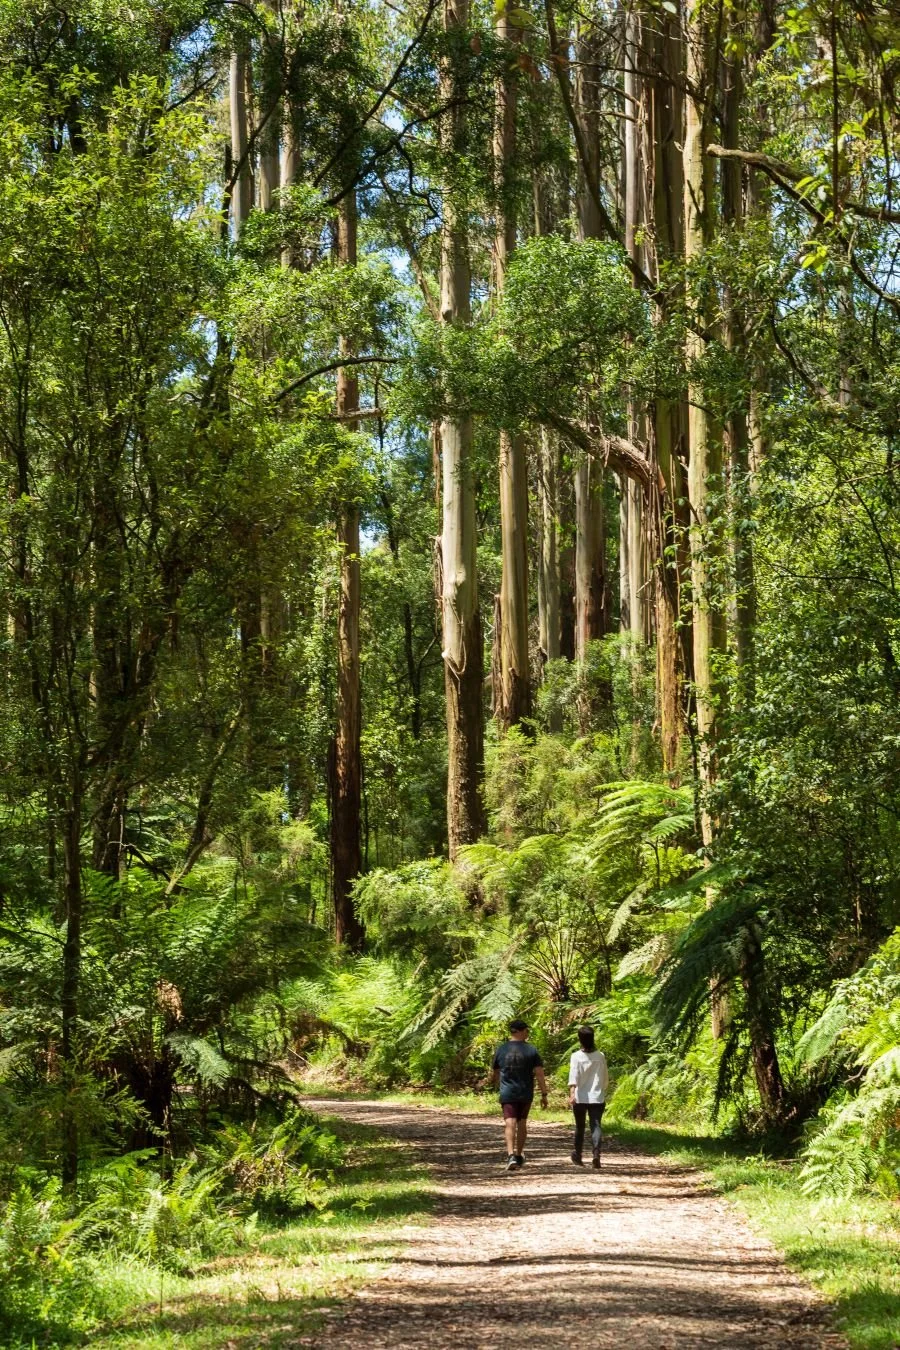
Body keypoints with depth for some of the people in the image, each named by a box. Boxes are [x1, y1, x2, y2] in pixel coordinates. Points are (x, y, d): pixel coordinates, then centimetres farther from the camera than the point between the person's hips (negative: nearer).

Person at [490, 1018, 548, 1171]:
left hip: (507, 1093, -1)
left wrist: (494, 1081, 34)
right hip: (525, 1094, 1)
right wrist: (544, 1094, -3)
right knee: (522, 1123, 18)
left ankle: (511, 1155, -26)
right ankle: (519, 1155, 29)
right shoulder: (531, 1050, -3)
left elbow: (494, 1072, 12)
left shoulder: (501, 1049, 0)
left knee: (510, 1124, -8)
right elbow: (539, 1074, -8)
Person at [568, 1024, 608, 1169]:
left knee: (580, 1127, 15)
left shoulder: (576, 1057, -7)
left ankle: (578, 1155, 30)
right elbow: (605, 1078, 9)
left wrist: (572, 1093, -30)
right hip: (597, 1097, 0)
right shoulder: (600, 1056, 0)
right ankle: (596, 1153, -25)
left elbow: (573, 1076, -20)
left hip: (580, 1098, 0)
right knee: (595, 1126, -3)